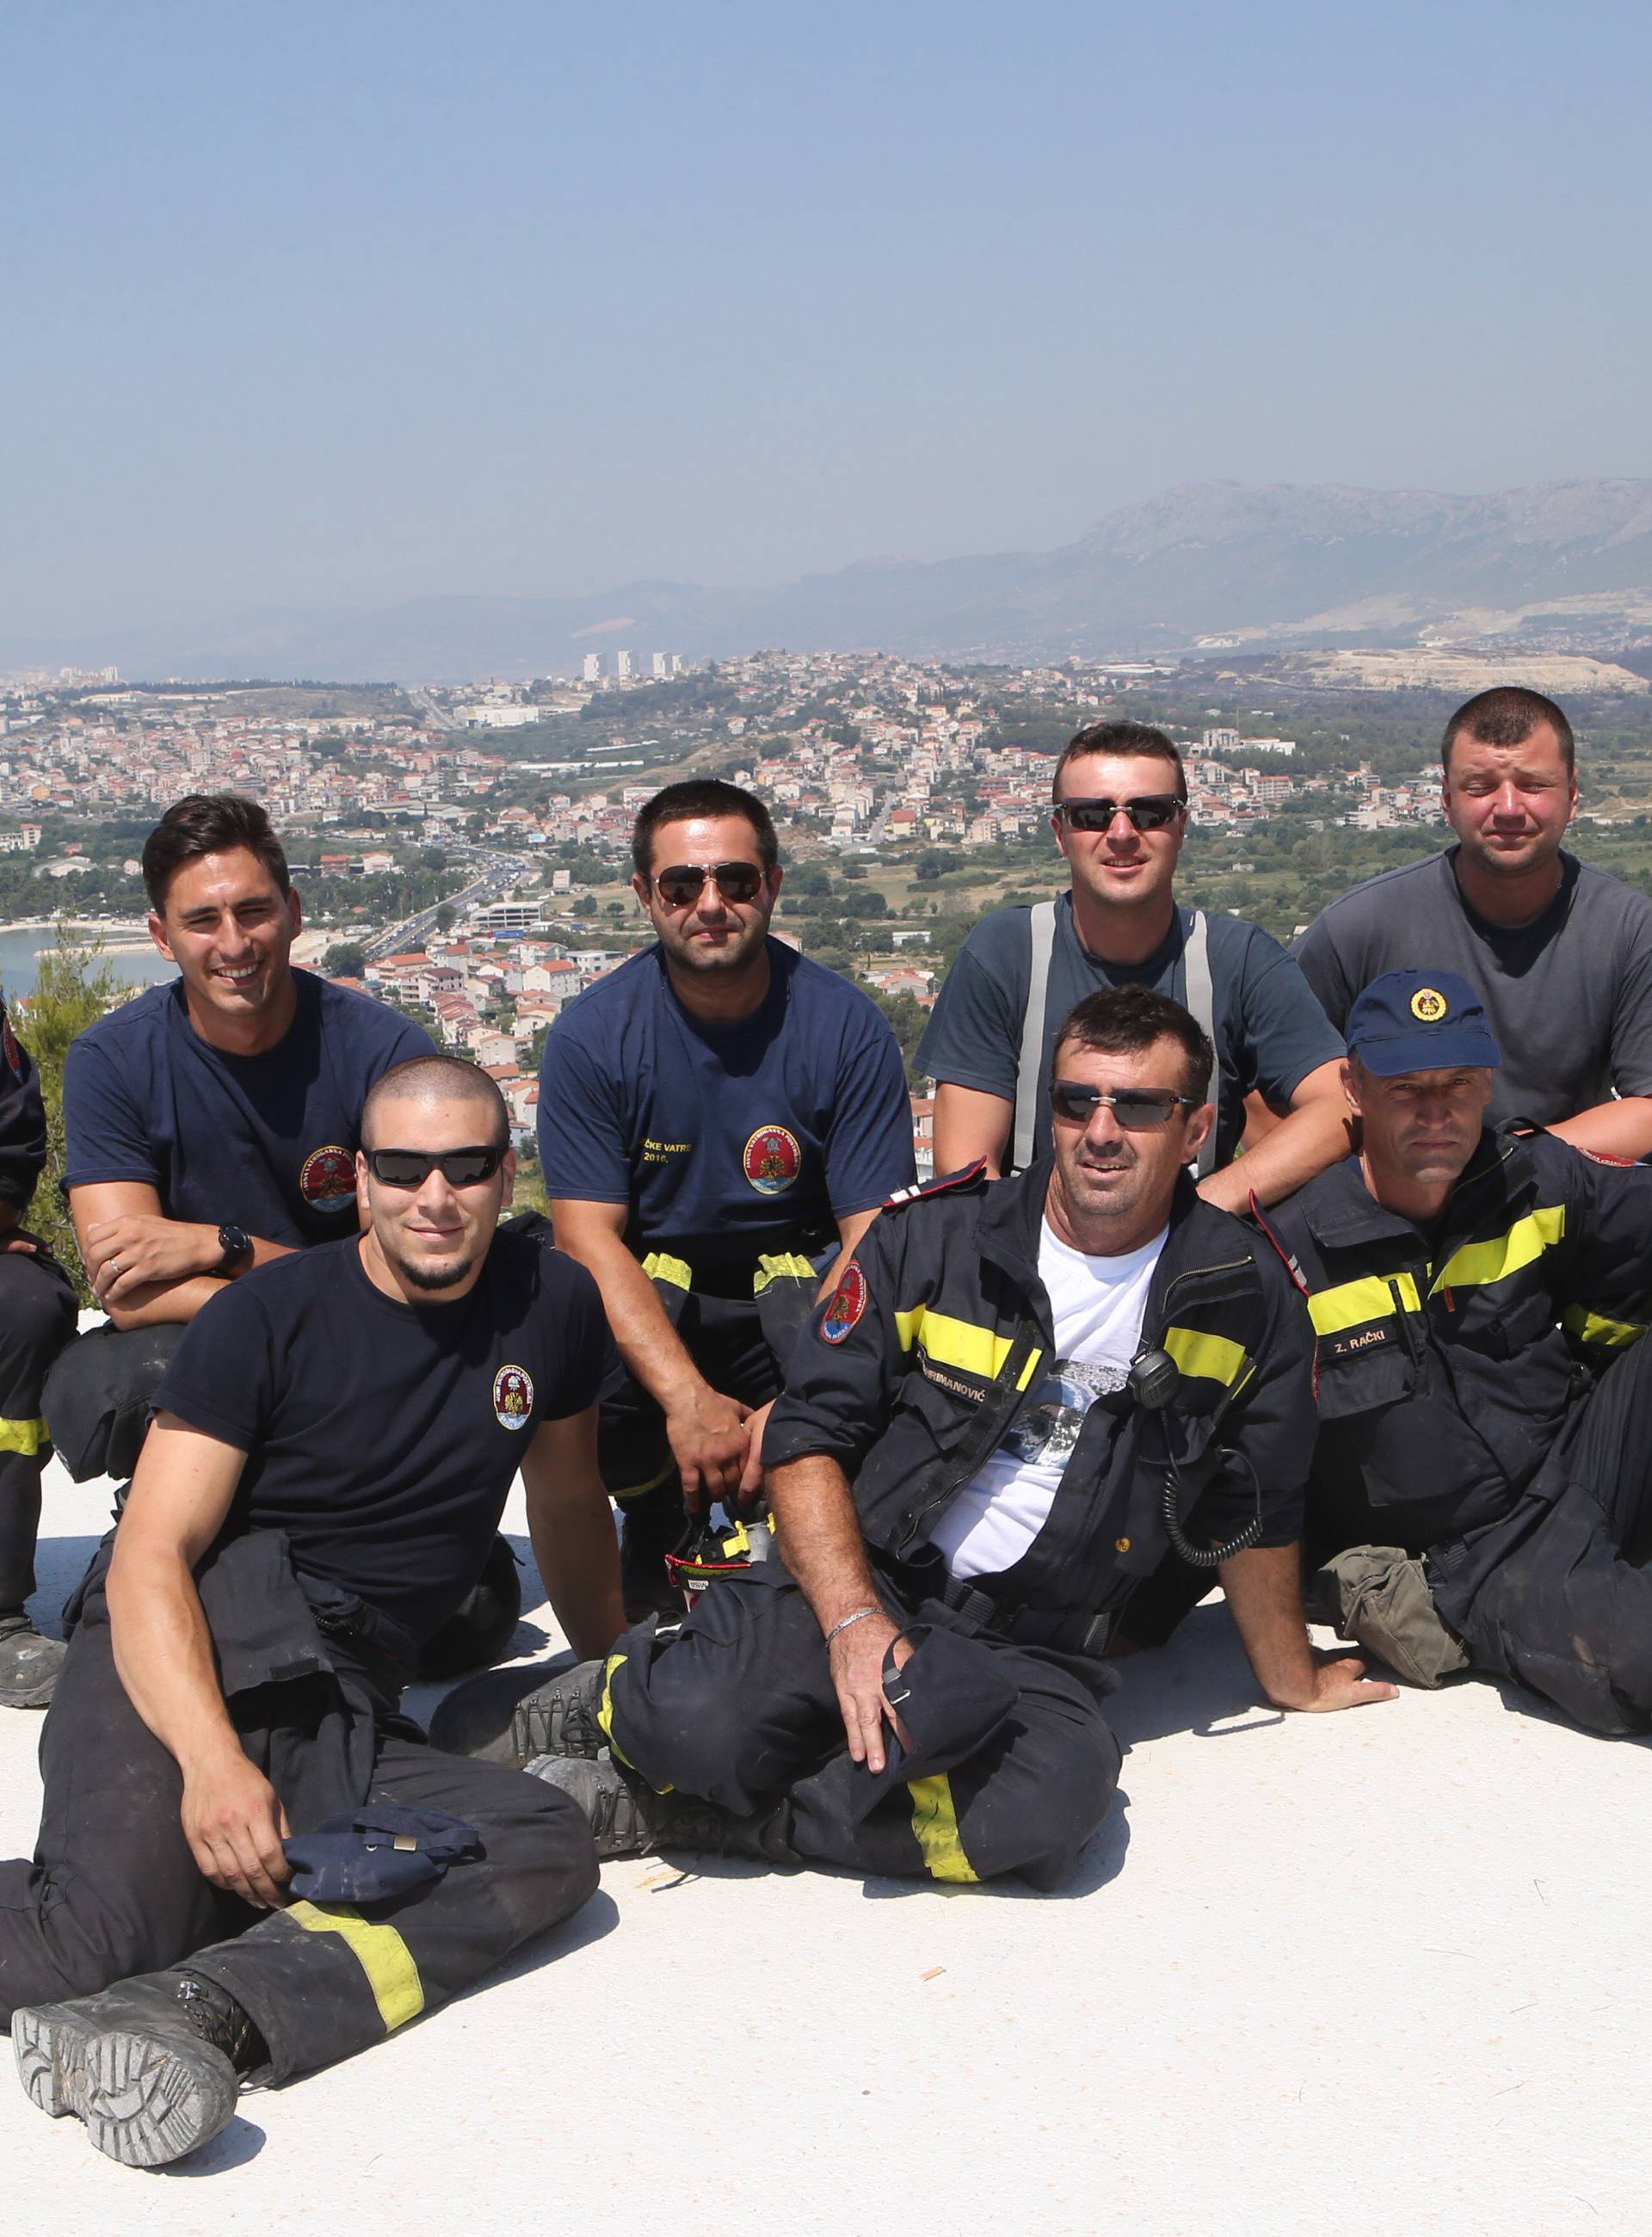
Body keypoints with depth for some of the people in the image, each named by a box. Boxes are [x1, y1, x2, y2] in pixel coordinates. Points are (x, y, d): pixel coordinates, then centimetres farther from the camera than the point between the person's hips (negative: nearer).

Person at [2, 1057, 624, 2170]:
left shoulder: (555, 1303, 8)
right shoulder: (269, 1316, -4)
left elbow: (569, 1500, 26)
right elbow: (150, 1558, -12)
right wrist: (212, 1759, -28)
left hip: (347, 1715, 5)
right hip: (185, 1658, -5)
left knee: (549, 1844, -26)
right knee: (106, 1935, -34)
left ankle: (199, 2010, -41)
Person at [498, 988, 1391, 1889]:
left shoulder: (1247, 1297, 3)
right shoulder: (933, 1238, 1)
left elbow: (1254, 1518, 16)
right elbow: (809, 1436, -1)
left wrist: (1291, 1680, 27)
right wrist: (854, 1622, -16)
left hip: (1033, 1651, 1)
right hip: (854, 1581, -1)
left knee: (1047, 1805, -35)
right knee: (704, 1723, -34)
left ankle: (653, 1809, -20)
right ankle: (613, 1699, 5)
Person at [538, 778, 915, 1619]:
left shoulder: (846, 1027, -10)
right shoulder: (591, 1035, -9)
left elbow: (875, 1236, -14)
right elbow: (591, 1235, -15)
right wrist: (686, 1398, -31)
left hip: (802, 1285, 0)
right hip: (645, 1298, 0)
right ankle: (659, 1524, 4)